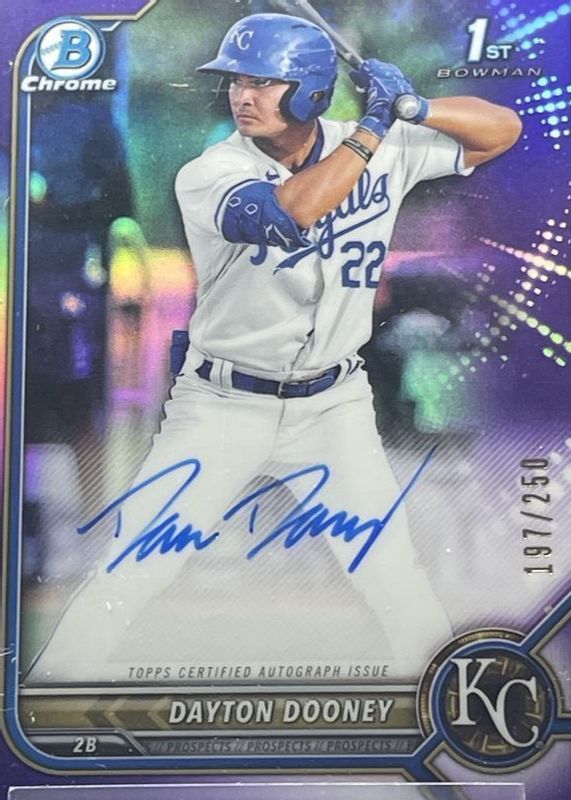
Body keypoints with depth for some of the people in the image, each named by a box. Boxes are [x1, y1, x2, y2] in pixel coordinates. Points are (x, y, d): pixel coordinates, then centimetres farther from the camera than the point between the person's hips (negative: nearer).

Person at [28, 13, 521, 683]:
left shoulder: (384, 149, -2)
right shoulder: (208, 175, -12)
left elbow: (503, 130, 1)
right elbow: (288, 213, -32)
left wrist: (411, 108, -16)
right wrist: (374, 127, -20)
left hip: (333, 405, 2)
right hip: (222, 403, -1)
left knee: (397, 580, 4)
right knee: (128, 573, 0)